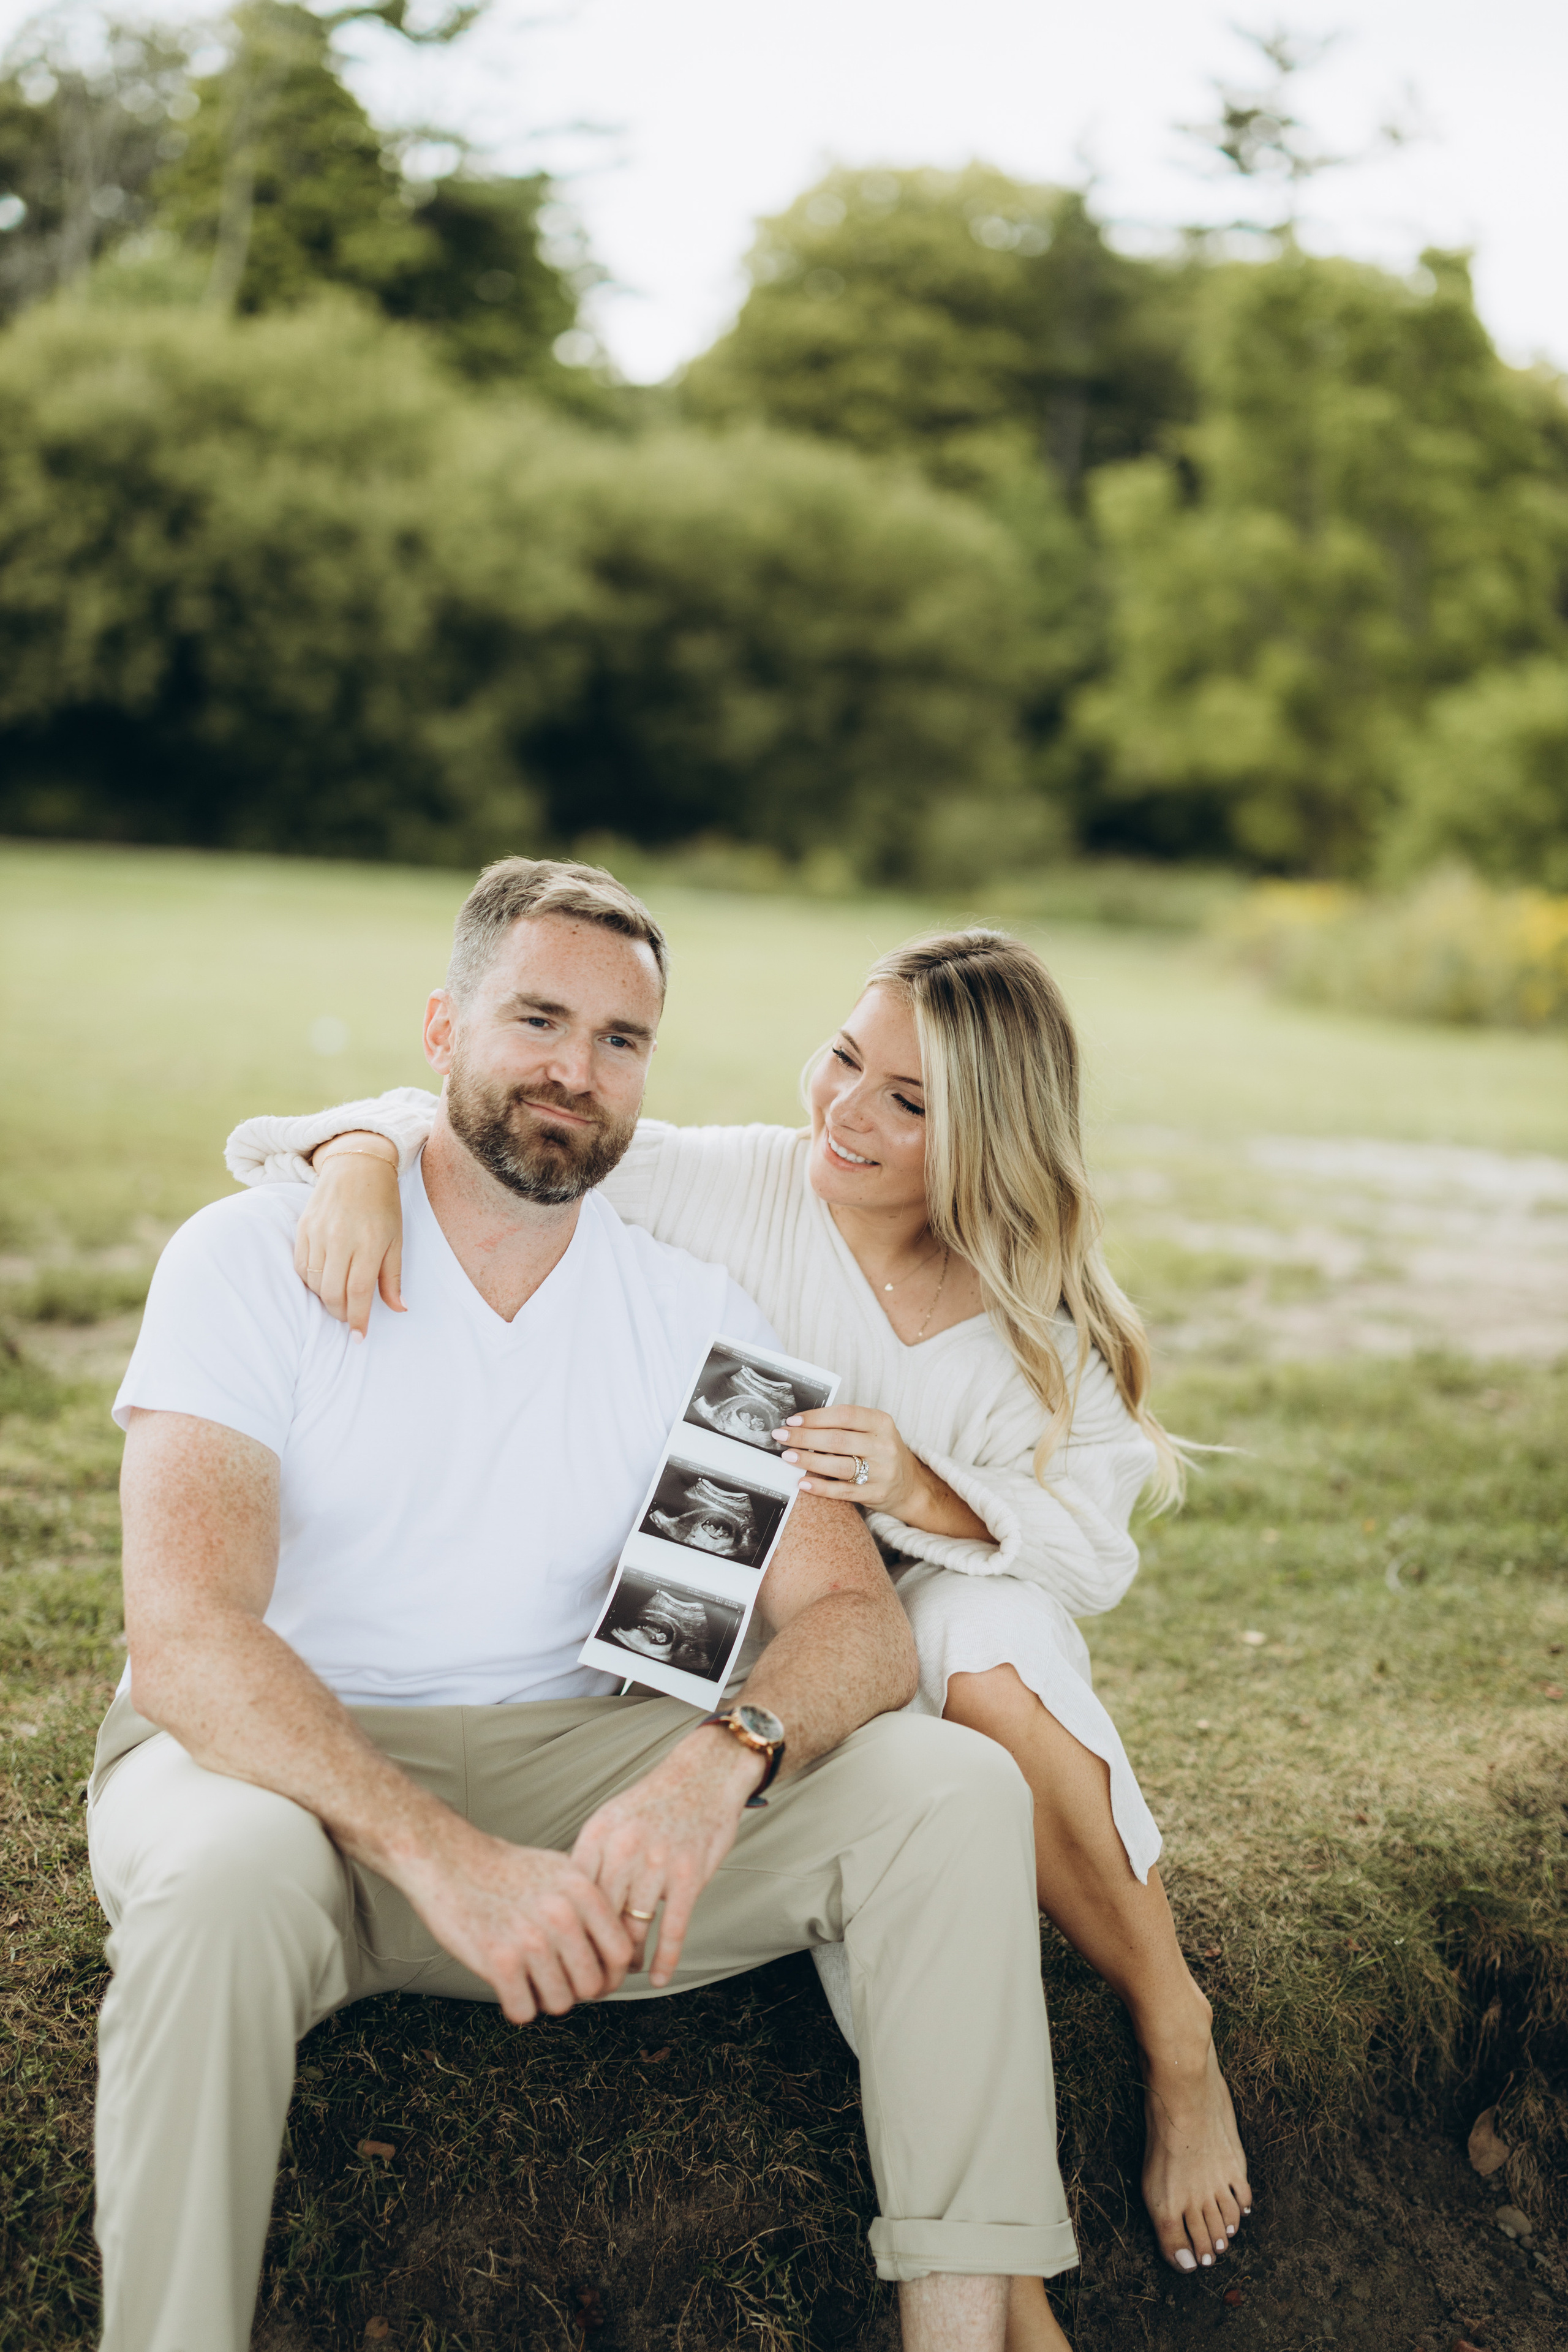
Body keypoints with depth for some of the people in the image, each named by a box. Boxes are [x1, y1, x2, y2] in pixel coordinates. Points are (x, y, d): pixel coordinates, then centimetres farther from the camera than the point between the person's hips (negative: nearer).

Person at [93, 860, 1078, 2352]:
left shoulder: (693, 1313, 4)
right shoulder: (255, 1257, -8)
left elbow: (856, 1621, -5)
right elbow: (183, 1638, -20)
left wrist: (723, 1756, -29)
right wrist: (443, 1855, -34)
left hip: (572, 1767, 4)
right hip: (287, 1765, -3)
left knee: (956, 1787, -15)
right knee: (228, 1872, -39)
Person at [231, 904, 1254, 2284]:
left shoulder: (1045, 1316, -3)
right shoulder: (729, 1189, -8)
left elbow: (1097, 1551, -10)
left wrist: (927, 1496, -29)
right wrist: (367, 1154, -32)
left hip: (938, 1620, 1)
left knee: (989, 1652, -36)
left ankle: (1177, 2033, -17)